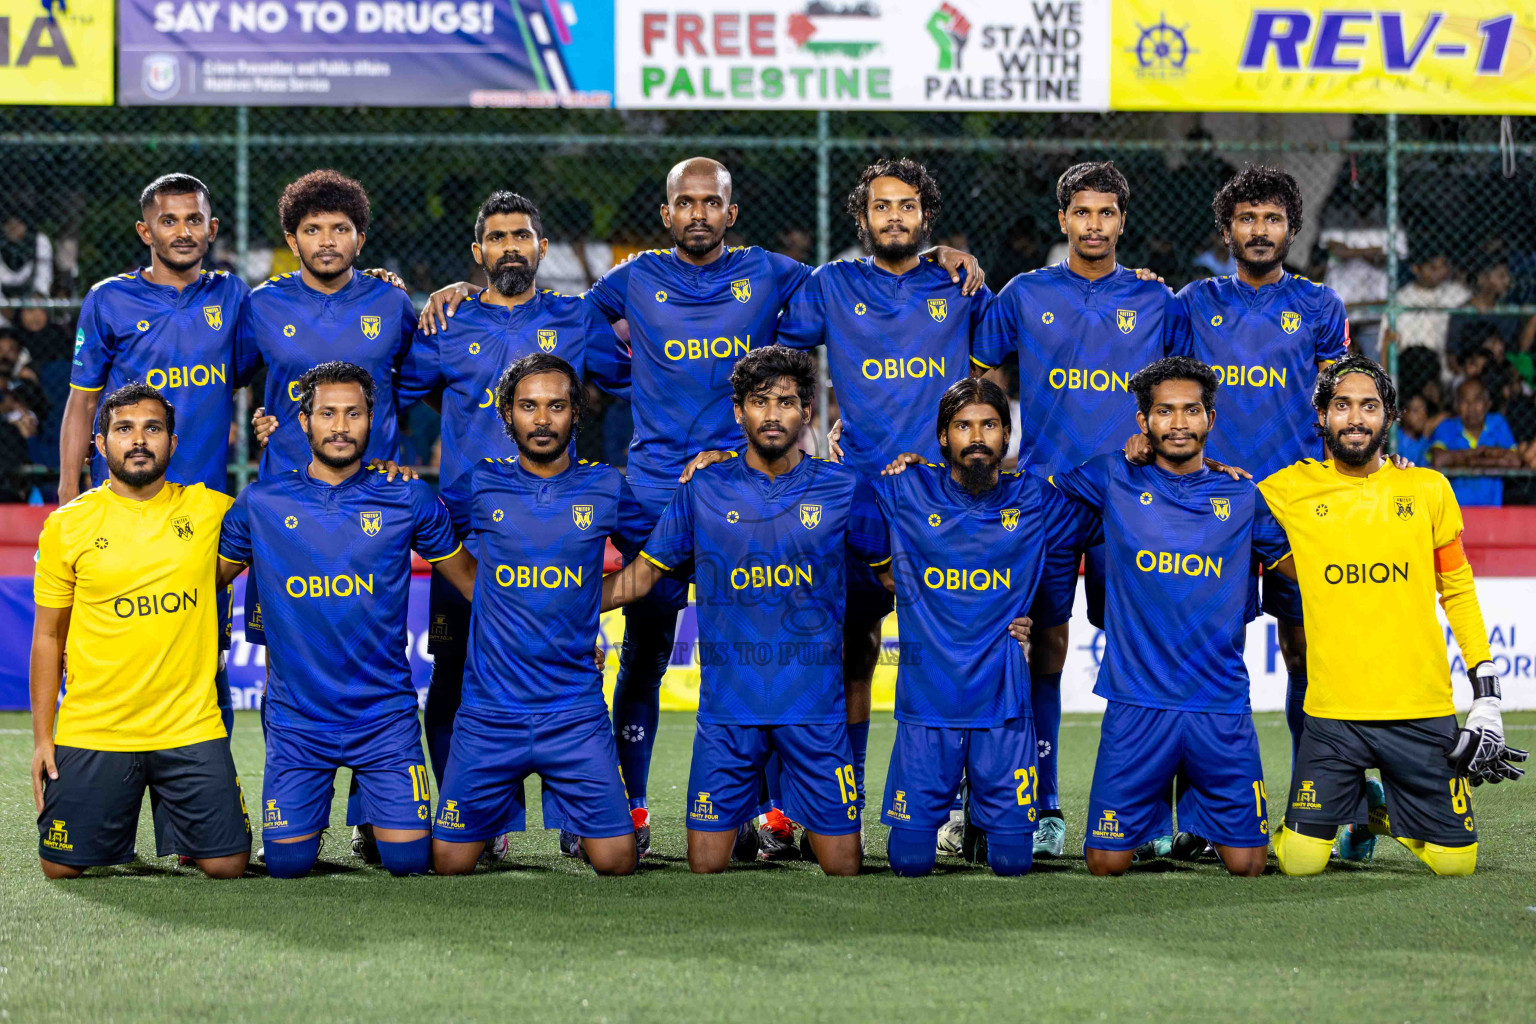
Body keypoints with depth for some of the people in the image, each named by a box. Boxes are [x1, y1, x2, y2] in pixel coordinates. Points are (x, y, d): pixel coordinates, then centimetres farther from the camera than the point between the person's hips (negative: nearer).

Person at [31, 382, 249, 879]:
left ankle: (171, 824, 28)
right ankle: (120, 835, 32)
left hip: (190, 729, 0)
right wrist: (41, 735, 3)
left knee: (226, 865, -6)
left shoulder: (208, 510, 3)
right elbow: (48, 636, 7)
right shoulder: (66, 525, 1)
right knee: (63, 867, -1)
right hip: (92, 734, 0)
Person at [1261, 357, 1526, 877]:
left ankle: (1382, 811, 31)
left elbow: (1459, 592, 12)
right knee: (1301, 862, -7)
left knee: (1455, 862, 0)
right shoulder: (1287, 491, 2)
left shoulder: (1429, 490, 6)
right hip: (1333, 714, -1)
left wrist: (1486, 696, 6)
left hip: (1424, 711, 1)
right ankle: (1345, 803, 27)